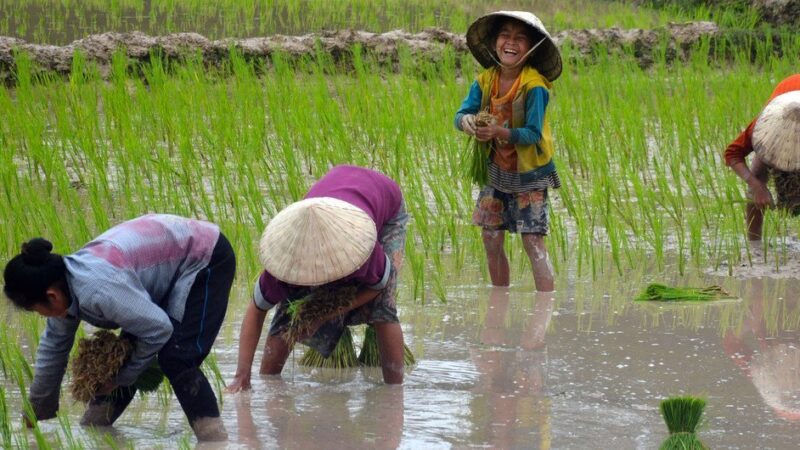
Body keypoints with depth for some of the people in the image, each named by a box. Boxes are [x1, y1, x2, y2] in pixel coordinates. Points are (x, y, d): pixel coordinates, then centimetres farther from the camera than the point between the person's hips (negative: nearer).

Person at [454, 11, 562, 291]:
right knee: (491, 239, 8)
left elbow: (533, 133, -23)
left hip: (528, 173, -5)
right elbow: (461, 114, -7)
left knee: (533, 243, -9)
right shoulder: (486, 81, -3)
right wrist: (467, 121, -32)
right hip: (496, 170, 5)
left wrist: (499, 132, -39)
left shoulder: (535, 86, -19)